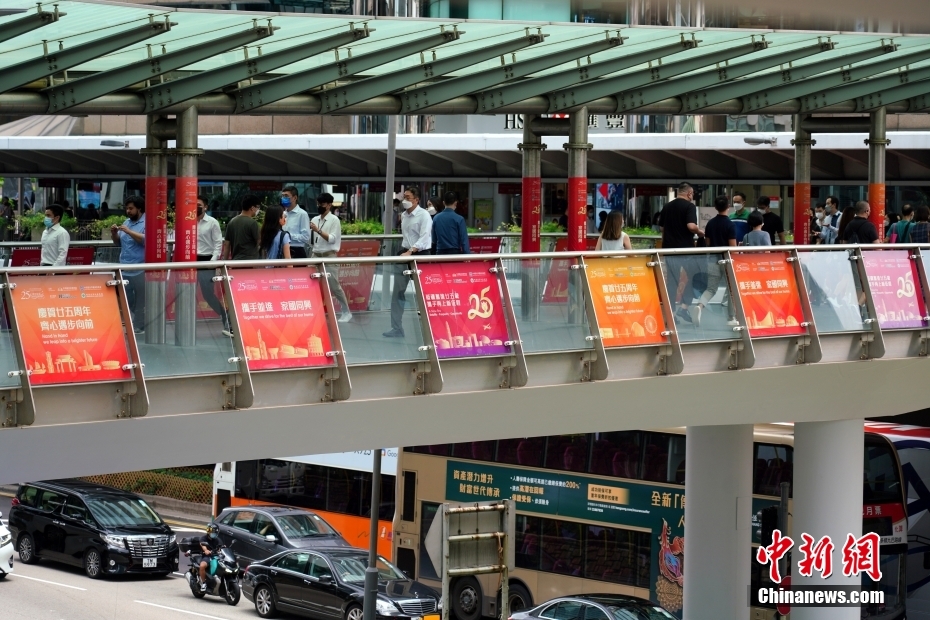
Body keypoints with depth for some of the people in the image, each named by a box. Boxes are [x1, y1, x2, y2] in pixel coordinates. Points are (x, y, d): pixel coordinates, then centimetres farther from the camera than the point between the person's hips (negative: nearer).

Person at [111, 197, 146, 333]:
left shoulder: (147, 223, -5)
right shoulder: (126, 222, 18)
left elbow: (146, 240, -19)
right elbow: (118, 243, 23)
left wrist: (128, 231, -21)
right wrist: (114, 234, 3)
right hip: (124, 269, 8)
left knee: (140, 301, -4)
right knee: (127, 301, 10)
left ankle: (138, 327, 0)